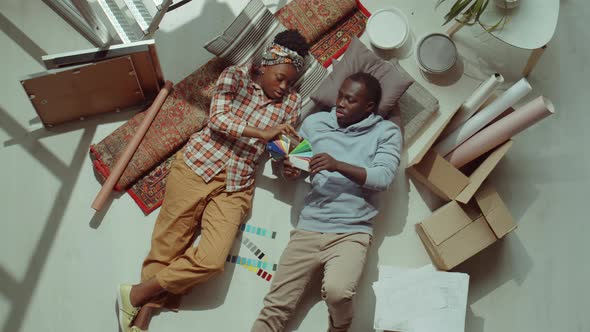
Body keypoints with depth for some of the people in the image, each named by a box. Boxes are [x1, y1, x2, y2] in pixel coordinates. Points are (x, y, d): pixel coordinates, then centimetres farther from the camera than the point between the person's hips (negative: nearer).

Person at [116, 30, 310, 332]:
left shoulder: (292, 102, 8)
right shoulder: (235, 75, 2)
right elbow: (218, 119, -12)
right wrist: (263, 132, -22)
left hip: (236, 186, 2)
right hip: (198, 164, -1)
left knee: (212, 260, -14)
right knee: (167, 247, -2)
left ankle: (137, 294, 1)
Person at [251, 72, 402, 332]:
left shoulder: (386, 132, 4)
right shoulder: (315, 122, 13)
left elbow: (383, 178, -8)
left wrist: (338, 166, -20)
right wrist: (289, 170, -4)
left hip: (352, 233, -3)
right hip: (308, 228, 3)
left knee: (337, 291, -28)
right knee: (275, 306, -4)